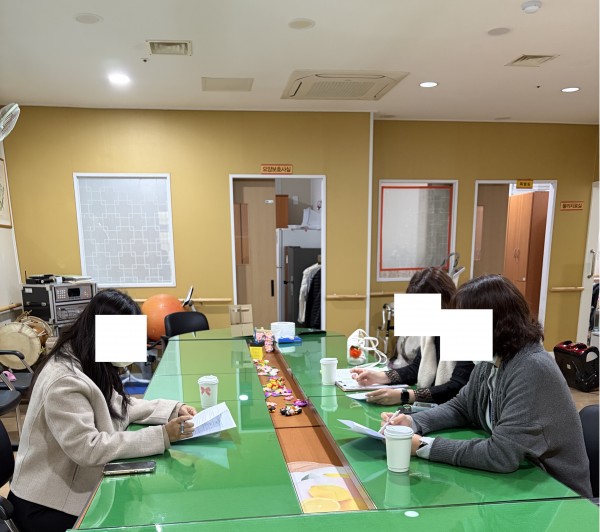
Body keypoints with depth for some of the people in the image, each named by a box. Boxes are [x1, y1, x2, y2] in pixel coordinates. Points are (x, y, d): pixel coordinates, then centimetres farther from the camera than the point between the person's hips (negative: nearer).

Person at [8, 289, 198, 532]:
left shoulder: (91, 364, -1)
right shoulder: (63, 380, -30)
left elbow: (118, 404, 7)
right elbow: (88, 449, -32)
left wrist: (173, 409, -7)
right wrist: (162, 436, -32)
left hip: (77, 488, 8)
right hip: (50, 506, -8)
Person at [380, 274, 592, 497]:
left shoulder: (533, 370, -29)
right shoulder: (491, 359, -3)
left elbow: (501, 454, -32)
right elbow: (460, 407, 8)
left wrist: (424, 446, -26)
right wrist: (414, 422, -9)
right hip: (514, 480, 6)